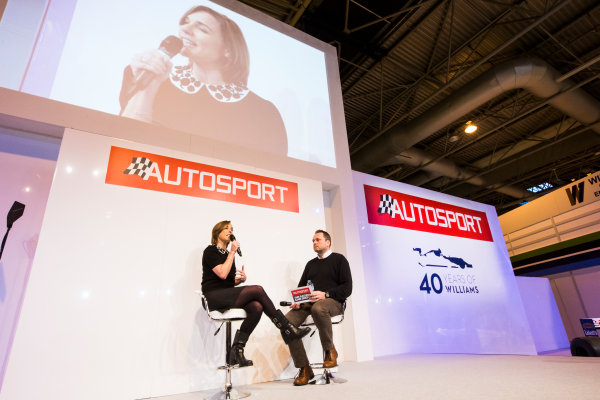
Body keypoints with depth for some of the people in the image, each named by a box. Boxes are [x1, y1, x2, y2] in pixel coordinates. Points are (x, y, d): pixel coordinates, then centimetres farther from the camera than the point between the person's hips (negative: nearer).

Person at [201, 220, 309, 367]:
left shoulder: (228, 254, 22)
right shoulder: (210, 251, 0)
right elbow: (222, 274, -16)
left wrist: (241, 278, 2)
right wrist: (232, 253, -8)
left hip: (228, 294, 8)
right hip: (214, 297, -7)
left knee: (257, 307, -24)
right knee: (257, 289, -25)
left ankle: (237, 351, -17)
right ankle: (287, 330, -17)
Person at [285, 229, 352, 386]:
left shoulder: (339, 259, 9)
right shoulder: (311, 264, 26)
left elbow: (347, 288, -2)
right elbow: (301, 287, 23)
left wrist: (325, 294, -15)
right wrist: (298, 300, 0)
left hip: (333, 301, -5)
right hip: (308, 302, 5)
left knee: (318, 308, -41)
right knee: (287, 321, -23)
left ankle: (329, 350, -14)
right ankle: (304, 369, -13)